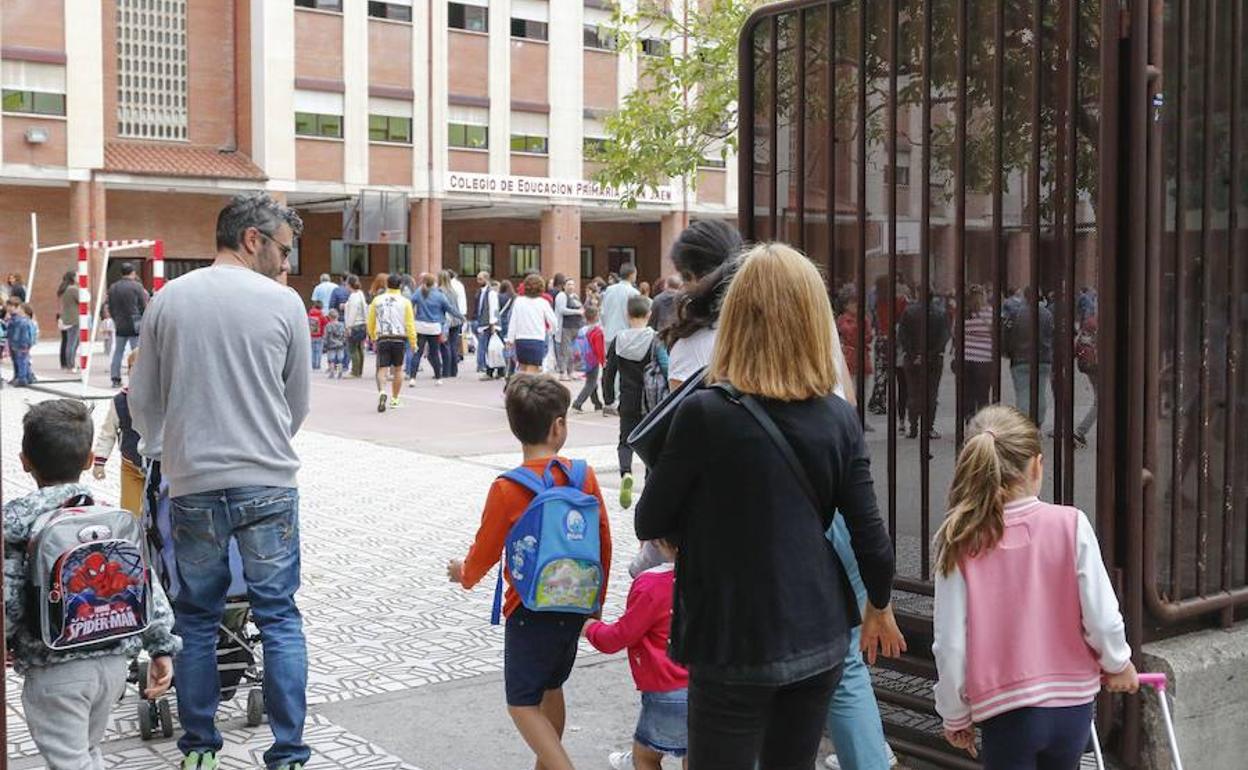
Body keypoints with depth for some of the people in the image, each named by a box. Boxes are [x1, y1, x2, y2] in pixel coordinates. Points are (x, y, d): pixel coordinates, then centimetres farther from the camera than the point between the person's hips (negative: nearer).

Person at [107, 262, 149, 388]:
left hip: (120, 326, 5)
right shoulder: (137, 286, -9)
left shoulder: (113, 288, 7)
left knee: (118, 352, 13)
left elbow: (110, 309, 12)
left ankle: (115, 379, 14)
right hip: (135, 326, -5)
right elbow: (143, 307, -8)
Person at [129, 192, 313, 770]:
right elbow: (299, 403, 5)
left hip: (192, 487, 2)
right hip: (268, 485, -2)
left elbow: (143, 403, 8)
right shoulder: (283, 303, -4)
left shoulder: (168, 300, 1)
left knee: (196, 619, 14)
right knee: (279, 617, 6)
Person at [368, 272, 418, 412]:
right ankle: (394, 400, 21)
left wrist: (373, 337, 26)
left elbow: (370, 322, 10)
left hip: (382, 339, 0)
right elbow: (410, 324, -5)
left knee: (382, 369, -3)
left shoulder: (377, 300, 4)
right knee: (398, 370, 14)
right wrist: (413, 342, 0)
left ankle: (382, 392, -30)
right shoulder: (405, 302, -1)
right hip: (400, 339, 0)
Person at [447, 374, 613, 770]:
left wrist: (463, 573, 17)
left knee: (523, 703, 4)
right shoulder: (585, 476, -6)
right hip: (575, 607, 5)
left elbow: (485, 551, -6)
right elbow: (604, 544, 2)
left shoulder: (506, 489, -17)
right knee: (550, 689, 23)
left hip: (530, 611, -5)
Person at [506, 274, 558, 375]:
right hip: (537, 340, -3)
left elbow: (512, 322, 2)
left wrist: (510, 339, 11)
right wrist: (548, 328, 21)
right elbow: (553, 322, -1)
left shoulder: (518, 301, 1)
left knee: (523, 369, 19)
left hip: (520, 340, 3)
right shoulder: (543, 302, -5)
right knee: (532, 371, -6)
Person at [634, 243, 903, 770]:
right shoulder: (838, 416, -5)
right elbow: (869, 534, -1)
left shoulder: (705, 414, -17)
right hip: (820, 638, 5)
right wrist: (879, 610, 17)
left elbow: (649, 524, -8)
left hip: (735, 647, -4)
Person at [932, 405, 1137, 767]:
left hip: (1005, 711, -2)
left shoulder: (958, 542, -13)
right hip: (1072, 701, 2)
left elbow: (949, 643, -10)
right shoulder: (1071, 524, -11)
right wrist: (1117, 665, 13)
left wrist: (955, 716, 4)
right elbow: (1102, 618, -8)